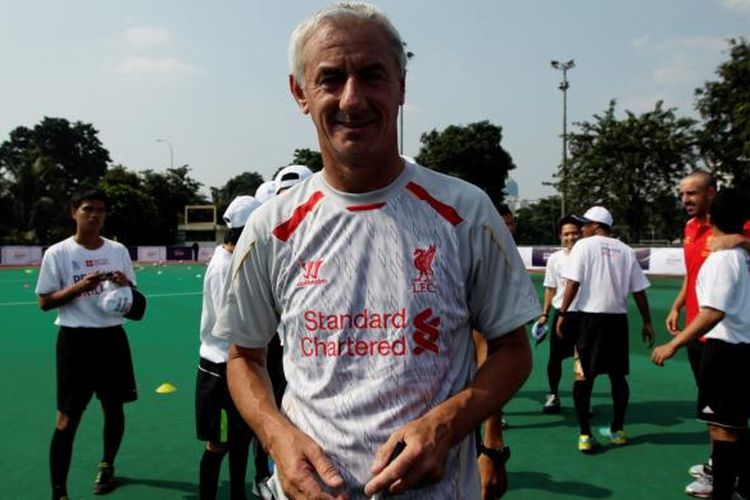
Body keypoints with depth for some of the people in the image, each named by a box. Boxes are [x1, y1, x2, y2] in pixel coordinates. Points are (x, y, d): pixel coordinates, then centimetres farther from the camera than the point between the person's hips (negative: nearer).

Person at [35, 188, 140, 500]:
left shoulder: (118, 250, 5)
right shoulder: (57, 253, -6)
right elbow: (44, 302, -5)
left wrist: (125, 286, -11)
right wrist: (79, 286, -20)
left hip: (112, 337, 4)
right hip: (76, 340, -4)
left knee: (114, 408, 15)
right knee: (67, 418, -2)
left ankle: (107, 466, 38)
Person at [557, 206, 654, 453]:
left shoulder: (583, 246, -3)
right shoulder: (625, 250, 8)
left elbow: (573, 283, -11)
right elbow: (639, 291, 7)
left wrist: (562, 314, -6)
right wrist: (647, 322, 15)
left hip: (590, 317, -4)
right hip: (618, 318, 4)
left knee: (583, 376, 2)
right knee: (618, 376, 16)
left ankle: (585, 436, 2)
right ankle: (617, 430, 28)